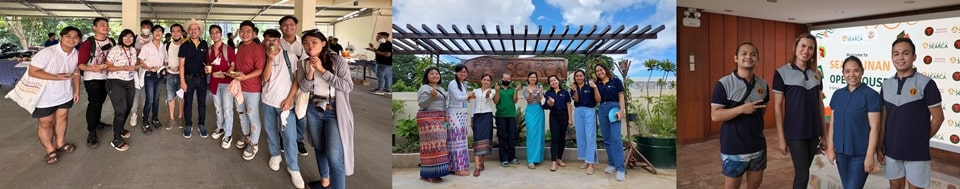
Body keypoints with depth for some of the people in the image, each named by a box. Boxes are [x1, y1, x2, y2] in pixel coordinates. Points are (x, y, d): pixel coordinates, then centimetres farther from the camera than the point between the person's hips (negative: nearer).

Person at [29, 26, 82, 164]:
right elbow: (32, 71, -25)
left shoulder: (77, 54, -8)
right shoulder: (47, 53, -27)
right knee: (45, 123, 10)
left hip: (65, 94, 5)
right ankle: (50, 150, 26)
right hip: (45, 96, -5)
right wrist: (57, 77, -32)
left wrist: (77, 90, 7)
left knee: (62, 117, 20)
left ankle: (60, 144, 38)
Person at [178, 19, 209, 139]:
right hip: (189, 78, -2)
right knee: (188, 102, 7)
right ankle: (188, 125, 19)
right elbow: (181, 65, -5)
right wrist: (182, 81, -9)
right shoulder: (185, 45, -5)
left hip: (202, 78, 2)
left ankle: (201, 124, 20)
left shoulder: (204, 44, 1)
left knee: (202, 102, 8)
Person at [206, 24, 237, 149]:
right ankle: (220, 128, 33)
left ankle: (228, 135, 3)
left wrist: (224, 73, -24)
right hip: (214, 82, 5)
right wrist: (208, 70, -2)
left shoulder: (228, 49, -10)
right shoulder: (209, 50, 7)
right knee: (218, 108, 17)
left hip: (226, 82, -5)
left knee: (227, 109, -5)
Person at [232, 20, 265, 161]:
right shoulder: (241, 47, 9)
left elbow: (260, 70, -21)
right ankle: (246, 136, 40)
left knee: (253, 116, 0)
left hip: (252, 88, -9)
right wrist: (232, 70, 4)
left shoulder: (257, 48, -17)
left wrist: (245, 76, -31)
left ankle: (254, 145, 13)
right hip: (239, 86, 9)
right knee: (241, 113, 21)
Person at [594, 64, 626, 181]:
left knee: (616, 138, -13)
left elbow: (621, 97, 1)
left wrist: (621, 111, -11)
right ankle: (612, 164, 15)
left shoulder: (616, 81, 3)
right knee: (606, 139, 6)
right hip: (602, 110, 5)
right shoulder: (597, 84, 13)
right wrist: (595, 87, -1)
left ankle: (620, 168, -16)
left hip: (614, 108, -5)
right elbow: (598, 99, 9)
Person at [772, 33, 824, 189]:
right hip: (795, 132, -5)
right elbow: (777, 106, -8)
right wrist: (781, 137, -11)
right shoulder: (782, 73, -8)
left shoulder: (816, 74, 8)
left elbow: (820, 102, 15)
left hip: (814, 132, 5)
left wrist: (824, 129, 12)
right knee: (803, 174, -5)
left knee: (803, 172, 12)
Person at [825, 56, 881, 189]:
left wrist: (870, 155, -14)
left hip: (860, 153, -5)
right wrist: (830, 148, 4)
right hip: (840, 152, 5)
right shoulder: (837, 95, 7)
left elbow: (874, 127, -10)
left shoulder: (871, 95, -8)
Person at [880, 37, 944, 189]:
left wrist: (922, 140, 2)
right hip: (891, 150, 4)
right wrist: (879, 146, 7)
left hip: (917, 152, -4)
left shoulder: (926, 84, -9)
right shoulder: (886, 85, 5)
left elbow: (938, 118, -5)